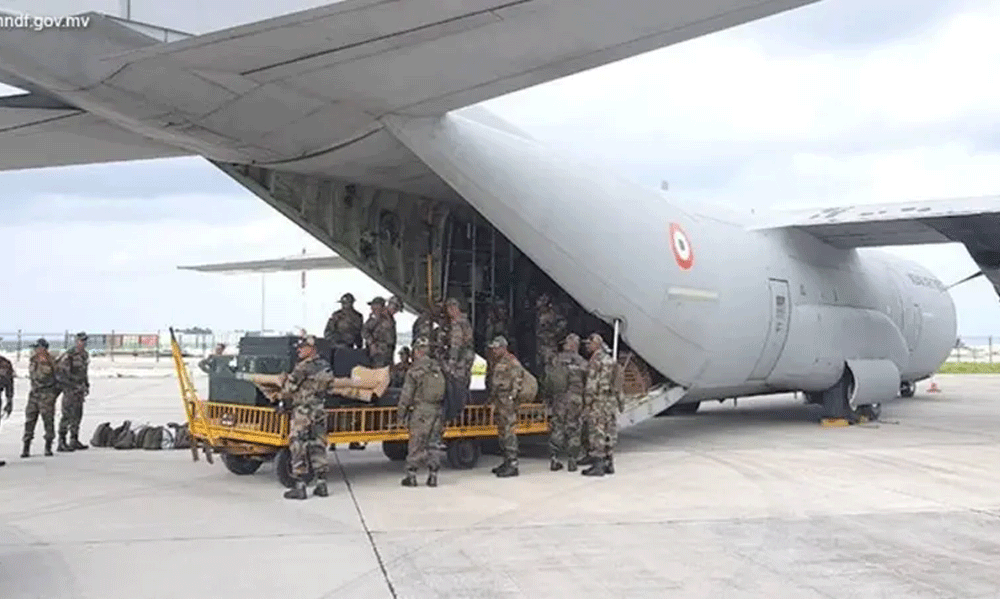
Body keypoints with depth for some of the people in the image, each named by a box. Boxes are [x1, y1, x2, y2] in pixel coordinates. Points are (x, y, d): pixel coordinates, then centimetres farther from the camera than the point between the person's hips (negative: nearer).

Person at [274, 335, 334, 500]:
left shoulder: (304, 366, -14)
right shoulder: (326, 366, 7)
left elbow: (290, 385, -9)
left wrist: (281, 395, 11)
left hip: (302, 411, -7)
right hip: (319, 410, 7)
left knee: (299, 448, -1)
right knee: (318, 446, 13)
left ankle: (300, 487, -1)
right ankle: (321, 484, 14)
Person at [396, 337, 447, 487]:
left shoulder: (415, 371, -10)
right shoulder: (438, 368, 7)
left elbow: (406, 395, -8)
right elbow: (443, 392, 14)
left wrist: (401, 413, 1)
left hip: (420, 411, -5)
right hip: (437, 411, 5)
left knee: (416, 444, 2)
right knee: (431, 443, 13)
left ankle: (411, 476, 7)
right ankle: (433, 476, 12)